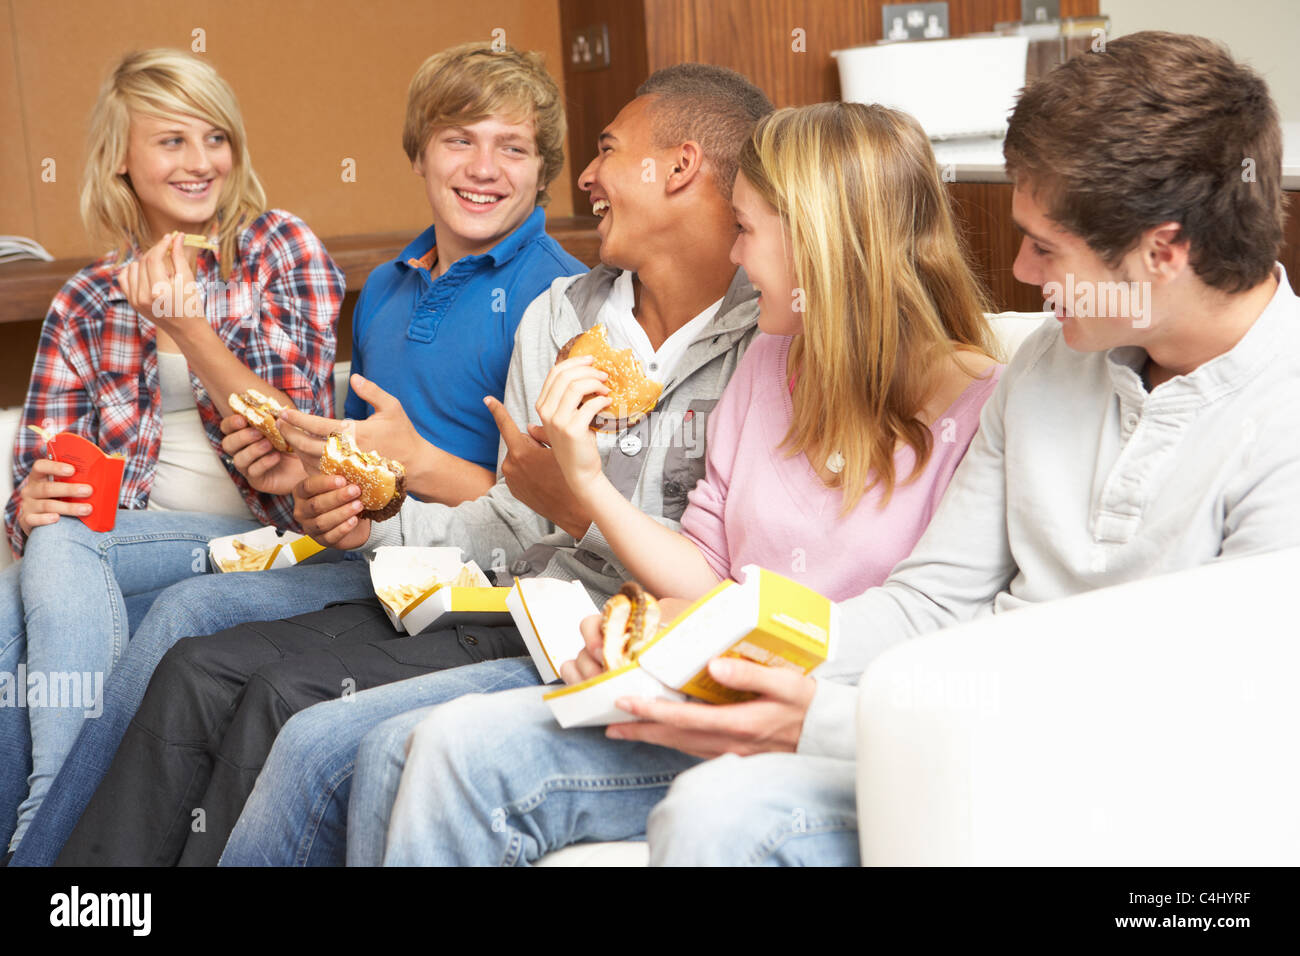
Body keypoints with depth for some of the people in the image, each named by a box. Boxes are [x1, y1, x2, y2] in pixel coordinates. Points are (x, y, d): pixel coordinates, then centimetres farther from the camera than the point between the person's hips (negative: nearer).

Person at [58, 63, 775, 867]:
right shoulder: (557, 315, 14)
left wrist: (582, 510, -21)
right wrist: (378, 522, 3)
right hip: (518, 609, 8)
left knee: (290, 695, -21)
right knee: (199, 672, -5)